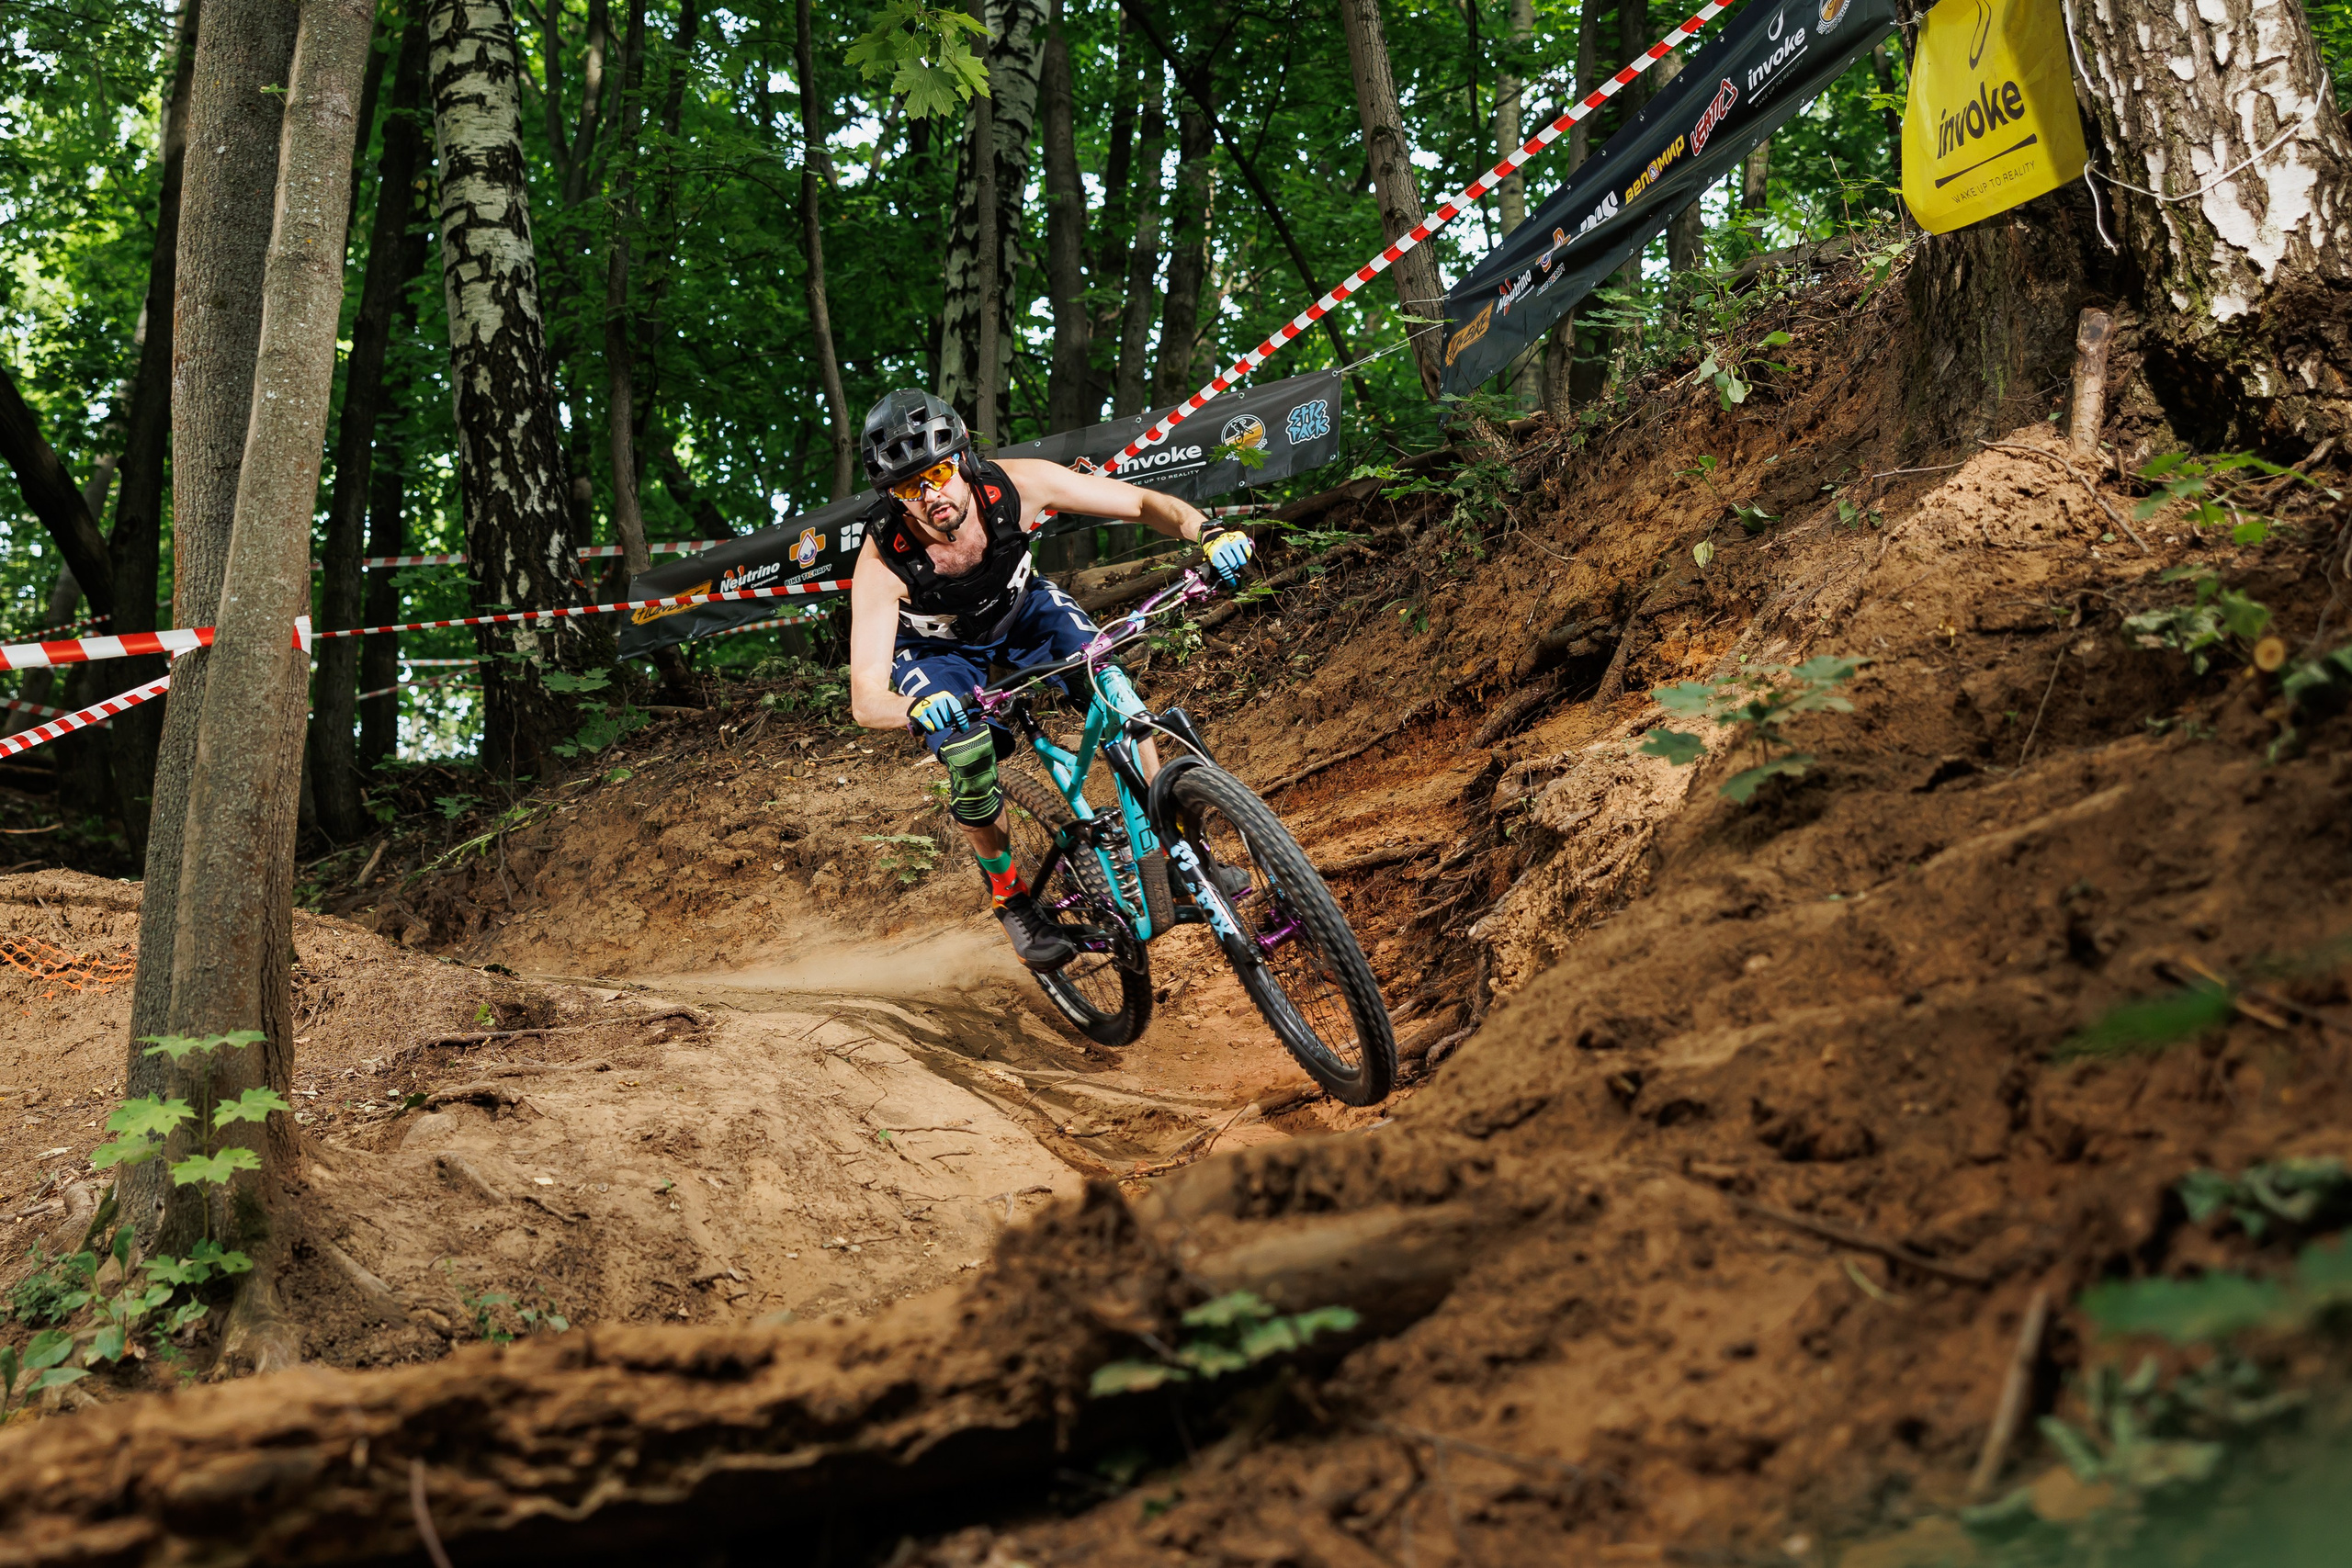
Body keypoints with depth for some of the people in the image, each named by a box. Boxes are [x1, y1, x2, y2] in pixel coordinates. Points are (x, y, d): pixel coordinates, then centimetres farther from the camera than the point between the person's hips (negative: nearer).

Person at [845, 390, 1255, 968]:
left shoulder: (1015, 485, -33)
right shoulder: (881, 565, -37)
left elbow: (1141, 503, -27)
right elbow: (865, 701, -40)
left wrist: (1205, 530, -47)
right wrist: (916, 710, -64)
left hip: (1020, 607, 2)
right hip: (935, 649, -2)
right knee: (970, 769, -24)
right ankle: (1011, 897, 5)